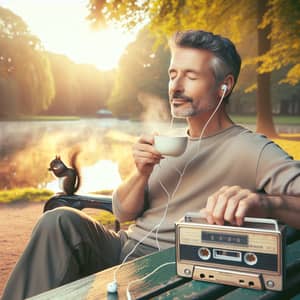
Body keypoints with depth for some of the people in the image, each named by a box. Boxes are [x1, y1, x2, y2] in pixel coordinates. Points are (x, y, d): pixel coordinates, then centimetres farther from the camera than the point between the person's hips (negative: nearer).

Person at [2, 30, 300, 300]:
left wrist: (261, 201, -42)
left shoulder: (252, 150, -9)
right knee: (59, 221, -20)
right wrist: (142, 173, -8)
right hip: (126, 248, 6)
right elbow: (122, 212, 12)